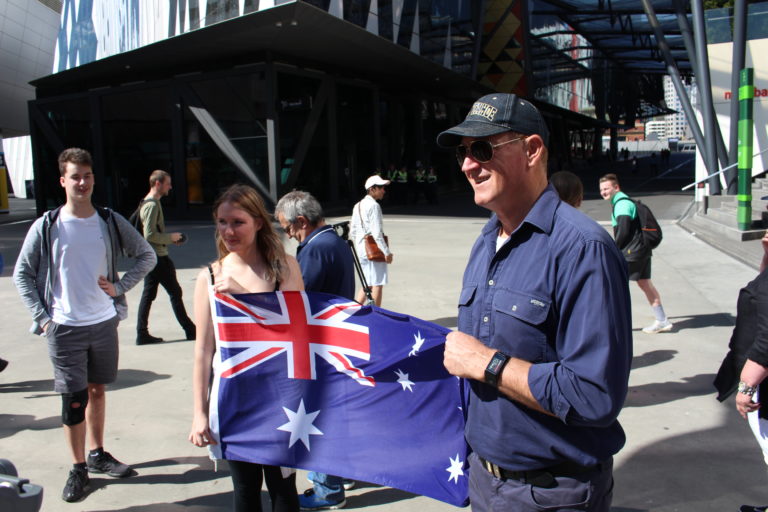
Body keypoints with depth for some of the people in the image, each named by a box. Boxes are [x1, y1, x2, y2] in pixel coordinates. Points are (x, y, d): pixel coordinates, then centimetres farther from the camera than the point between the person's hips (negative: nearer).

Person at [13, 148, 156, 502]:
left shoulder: (110, 221, -1)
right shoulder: (46, 227, -6)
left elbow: (147, 256, 7)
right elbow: (22, 274, 1)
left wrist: (120, 286, -4)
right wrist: (42, 317, -6)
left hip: (104, 323, 2)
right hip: (65, 329, -2)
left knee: (97, 391, 16)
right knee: (74, 400, 2)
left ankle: (97, 455, 32)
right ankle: (78, 468, 17)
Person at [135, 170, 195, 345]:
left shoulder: (148, 203, 15)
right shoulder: (153, 205, -17)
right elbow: (150, 235, -23)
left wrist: (170, 238, 13)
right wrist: (171, 237, -11)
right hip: (159, 258, -10)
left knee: (148, 294, 9)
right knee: (175, 292, -1)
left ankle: (142, 334, 12)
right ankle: (190, 330, 7)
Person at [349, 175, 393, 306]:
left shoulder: (358, 206, 13)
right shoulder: (373, 206, -13)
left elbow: (352, 232, 15)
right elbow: (377, 233, -19)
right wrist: (386, 252, -15)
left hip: (361, 251, 8)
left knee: (367, 285, 16)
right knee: (377, 285, -1)